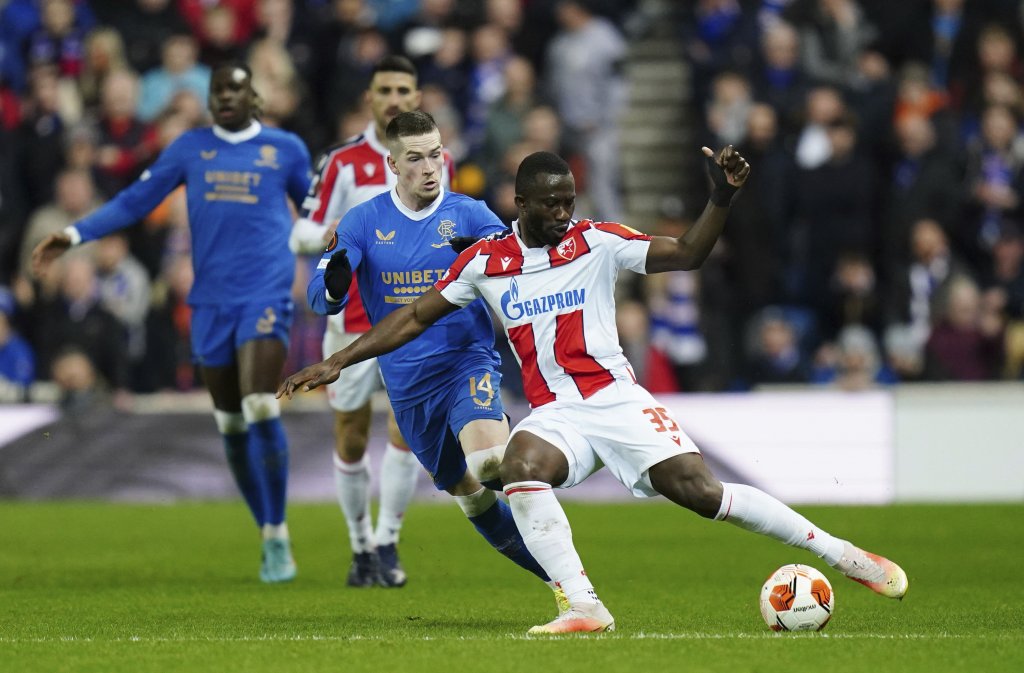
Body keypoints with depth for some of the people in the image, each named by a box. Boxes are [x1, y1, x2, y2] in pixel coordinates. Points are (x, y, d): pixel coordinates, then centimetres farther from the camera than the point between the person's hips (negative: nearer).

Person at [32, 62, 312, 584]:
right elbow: (135, 201, 12)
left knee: (260, 409, -18)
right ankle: (267, 531, 20)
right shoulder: (190, 148, 11)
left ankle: (277, 537, -10)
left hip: (265, 295, -3)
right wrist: (75, 235, 5)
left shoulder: (286, 149, 6)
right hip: (211, 300, 3)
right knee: (230, 423, 6)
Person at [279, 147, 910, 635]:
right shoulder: (484, 261, 6)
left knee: (700, 490, -18)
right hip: (555, 414, 2)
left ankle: (840, 552, -5)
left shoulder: (597, 241, 0)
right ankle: (585, 607, -33)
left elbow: (687, 253, -6)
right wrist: (335, 363, 9)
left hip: (619, 399, -2)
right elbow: (415, 317, 14)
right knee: (521, 465, -33)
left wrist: (723, 198, -23)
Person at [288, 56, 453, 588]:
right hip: (354, 318, -1)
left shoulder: (437, 161, 7)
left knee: (406, 426, -14)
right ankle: (361, 547, 20)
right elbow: (302, 234, -5)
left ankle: (387, 543, -4)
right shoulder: (342, 162, -3)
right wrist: (332, 234, -25)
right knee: (351, 440, 3)